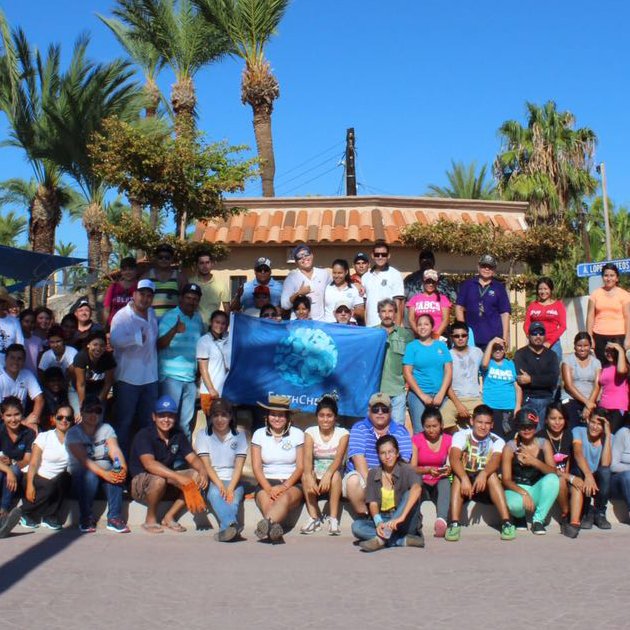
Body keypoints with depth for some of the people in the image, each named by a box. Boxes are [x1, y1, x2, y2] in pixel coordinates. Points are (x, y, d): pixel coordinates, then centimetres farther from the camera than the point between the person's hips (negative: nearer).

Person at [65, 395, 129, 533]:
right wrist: (104, 473, -37)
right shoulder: (73, 433, -7)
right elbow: (83, 459, -21)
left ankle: (115, 518, -25)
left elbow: (115, 450, -12)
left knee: (116, 472, -31)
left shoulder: (106, 429, 5)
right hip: (79, 474, -2)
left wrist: (122, 467, -34)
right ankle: (86, 519, -19)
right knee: (90, 475, -36)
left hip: (105, 469, 3)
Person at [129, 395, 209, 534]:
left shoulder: (178, 436, 2)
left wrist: (203, 471, -28)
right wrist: (178, 477, -44)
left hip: (168, 484, 6)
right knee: (159, 479, -37)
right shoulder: (144, 435, -19)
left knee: (195, 475, -15)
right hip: (140, 483, -6)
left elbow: (193, 458, -3)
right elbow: (149, 464, -34)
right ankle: (150, 520, -11)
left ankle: (169, 517, -6)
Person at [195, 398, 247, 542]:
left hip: (233, 481, 1)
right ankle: (233, 524, -60)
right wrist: (220, 486, -19)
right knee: (214, 493, -36)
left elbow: (239, 466, 0)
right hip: (212, 481, -1)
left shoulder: (239, 436, 9)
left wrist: (230, 488, -18)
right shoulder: (203, 435, 7)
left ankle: (226, 528, -58)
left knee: (235, 496, -34)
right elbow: (206, 465, -4)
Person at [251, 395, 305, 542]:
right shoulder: (259, 434, 8)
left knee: (285, 498, -38)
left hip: (292, 483, -2)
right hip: (266, 483, 2)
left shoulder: (297, 434, 7)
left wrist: (284, 486, -14)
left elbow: (300, 467, 2)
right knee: (267, 502, -34)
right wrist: (269, 488, -15)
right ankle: (274, 529, -61)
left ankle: (265, 524, -64)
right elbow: (256, 467, 2)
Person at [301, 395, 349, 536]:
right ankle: (314, 518, -22)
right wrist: (309, 477, -39)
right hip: (316, 476, 1)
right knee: (305, 475, -30)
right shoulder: (310, 432, -2)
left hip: (333, 477, -1)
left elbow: (339, 457, -21)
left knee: (335, 474, -33)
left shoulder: (342, 433, -5)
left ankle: (333, 519, -29)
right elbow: (307, 457, -19)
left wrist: (328, 474, -41)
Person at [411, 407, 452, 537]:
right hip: (422, 484, -1)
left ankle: (442, 520, -52)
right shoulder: (416, 440, -2)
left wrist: (448, 470, -28)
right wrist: (428, 470, -30)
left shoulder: (448, 440, 4)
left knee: (445, 481, -33)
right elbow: (412, 468, -10)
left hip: (439, 484, 1)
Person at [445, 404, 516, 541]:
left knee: (492, 474, -29)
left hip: (486, 486, 1)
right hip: (464, 483, 0)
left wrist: (483, 474, -45)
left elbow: (495, 461, -23)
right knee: (459, 476, -31)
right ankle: (454, 524, -38)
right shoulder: (461, 435, -5)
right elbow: (454, 458, -23)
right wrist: (464, 478, -41)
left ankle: (506, 523, -34)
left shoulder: (497, 441, -2)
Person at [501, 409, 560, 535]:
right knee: (514, 504, -38)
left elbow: (553, 472, -10)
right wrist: (523, 493, -26)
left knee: (552, 479, -30)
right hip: (517, 489, -2)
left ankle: (538, 520, -13)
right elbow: (506, 480, -9)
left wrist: (535, 462, -27)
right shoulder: (510, 447, -4)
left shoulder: (543, 444, 2)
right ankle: (520, 517, 4)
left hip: (538, 490, 2)